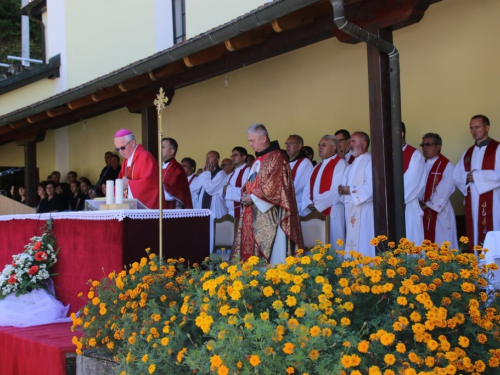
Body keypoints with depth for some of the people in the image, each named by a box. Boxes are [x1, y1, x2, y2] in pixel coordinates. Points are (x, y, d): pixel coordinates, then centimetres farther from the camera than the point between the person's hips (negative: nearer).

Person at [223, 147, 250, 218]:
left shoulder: (247, 171, -8)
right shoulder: (231, 175, 21)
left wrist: (229, 189, -9)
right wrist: (224, 191, 0)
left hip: (241, 212, -8)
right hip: (230, 212, 8)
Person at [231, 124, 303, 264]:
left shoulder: (275, 157, -8)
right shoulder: (258, 160, 20)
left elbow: (272, 185, -16)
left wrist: (253, 197, -13)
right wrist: (246, 194, 4)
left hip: (268, 212, -9)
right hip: (255, 213, 9)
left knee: (270, 249, -9)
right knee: (252, 245, 5)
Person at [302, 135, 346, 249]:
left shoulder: (340, 163, -5)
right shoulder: (317, 167, 21)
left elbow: (336, 189, -16)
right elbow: (308, 188, 14)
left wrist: (318, 204, -14)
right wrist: (308, 204, -5)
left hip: (331, 212, -7)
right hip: (315, 212, 7)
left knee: (333, 246, -6)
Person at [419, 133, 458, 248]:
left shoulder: (446, 166, -7)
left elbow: (444, 190, -14)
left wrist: (428, 204, -13)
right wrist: (419, 202, -10)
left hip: (440, 213, -5)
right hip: (422, 212, 5)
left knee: (441, 247, -1)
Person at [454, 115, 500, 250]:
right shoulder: (468, 153, 18)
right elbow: (457, 176, 14)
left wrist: (476, 176, -12)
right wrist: (467, 177, -7)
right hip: (472, 202, 6)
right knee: (474, 236, 6)